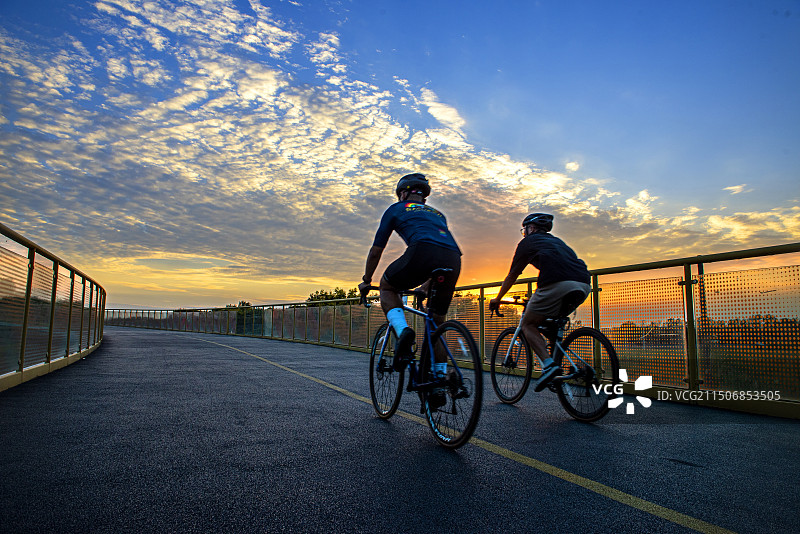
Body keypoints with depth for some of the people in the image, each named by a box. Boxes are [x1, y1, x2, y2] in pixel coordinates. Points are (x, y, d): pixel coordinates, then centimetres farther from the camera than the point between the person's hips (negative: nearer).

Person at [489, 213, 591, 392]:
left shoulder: (528, 242, 18)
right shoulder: (557, 241, 36)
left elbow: (511, 277, 23)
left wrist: (497, 299, 38)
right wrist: (535, 300, 59)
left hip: (558, 284, -7)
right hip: (584, 285, 7)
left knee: (528, 324, 6)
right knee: (551, 321, 29)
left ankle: (549, 364, -12)